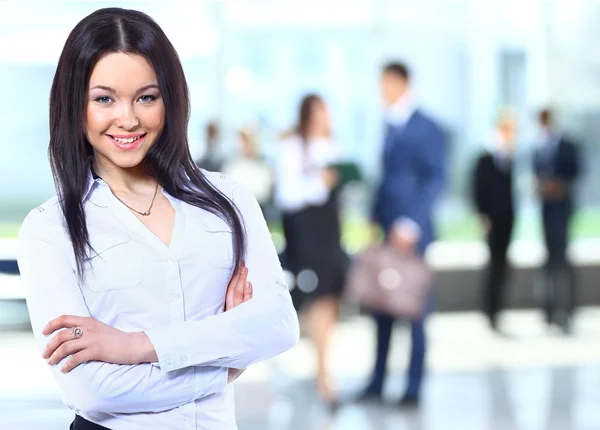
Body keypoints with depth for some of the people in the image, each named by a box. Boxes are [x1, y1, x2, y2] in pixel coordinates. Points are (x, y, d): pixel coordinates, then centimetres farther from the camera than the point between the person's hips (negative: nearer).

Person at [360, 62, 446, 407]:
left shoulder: (427, 129, -8)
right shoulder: (390, 126, 13)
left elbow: (435, 180, -13)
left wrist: (411, 225, -18)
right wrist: (376, 219, 11)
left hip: (411, 233, -6)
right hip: (387, 232, 7)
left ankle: (414, 388, 8)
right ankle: (377, 383, 17)